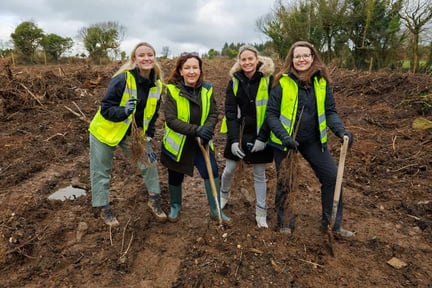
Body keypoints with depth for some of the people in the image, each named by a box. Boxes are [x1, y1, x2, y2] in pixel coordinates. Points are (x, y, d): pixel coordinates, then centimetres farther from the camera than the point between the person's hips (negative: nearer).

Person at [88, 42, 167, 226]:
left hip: (132, 134, 5)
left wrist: (148, 141, -2)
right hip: (105, 131, -4)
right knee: (101, 171, 6)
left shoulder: (157, 85, -7)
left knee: (149, 161, 3)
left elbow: (152, 115, 3)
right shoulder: (122, 79, -25)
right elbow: (105, 109, -22)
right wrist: (124, 111, -42)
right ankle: (104, 209, 27)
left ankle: (154, 200, 22)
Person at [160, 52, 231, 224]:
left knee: (212, 173, -1)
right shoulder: (172, 90, -17)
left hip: (201, 143, 2)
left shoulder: (207, 89, -6)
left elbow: (214, 114, -3)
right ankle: (175, 206, 44)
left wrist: (207, 128, -25)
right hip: (178, 143, -2)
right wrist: (196, 129, -33)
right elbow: (170, 120, -23)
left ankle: (216, 210, 22)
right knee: (176, 177, 15)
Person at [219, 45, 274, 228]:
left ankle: (261, 213, 23)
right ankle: (224, 194, 43)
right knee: (229, 169, 12)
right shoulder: (234, 81, -2)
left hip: (259, 135, -2)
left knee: (259, 174, 8)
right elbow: (230, 112, -6)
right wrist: (233, 139, -16)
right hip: (238, 133, 2)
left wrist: (262, 137, -16)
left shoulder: (268, 79, -9)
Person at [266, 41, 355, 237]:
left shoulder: (322, 81, -3)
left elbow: (330, 111, 1)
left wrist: (341, 131, -17)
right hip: (285, 141, -3)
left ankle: (332, 223, 23)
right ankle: (285, 223, 33)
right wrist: (284, 136, -23)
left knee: (332, 177, 3)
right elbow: (271, 114, -10)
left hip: (314, 140, 3)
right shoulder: (283, 82, -12)